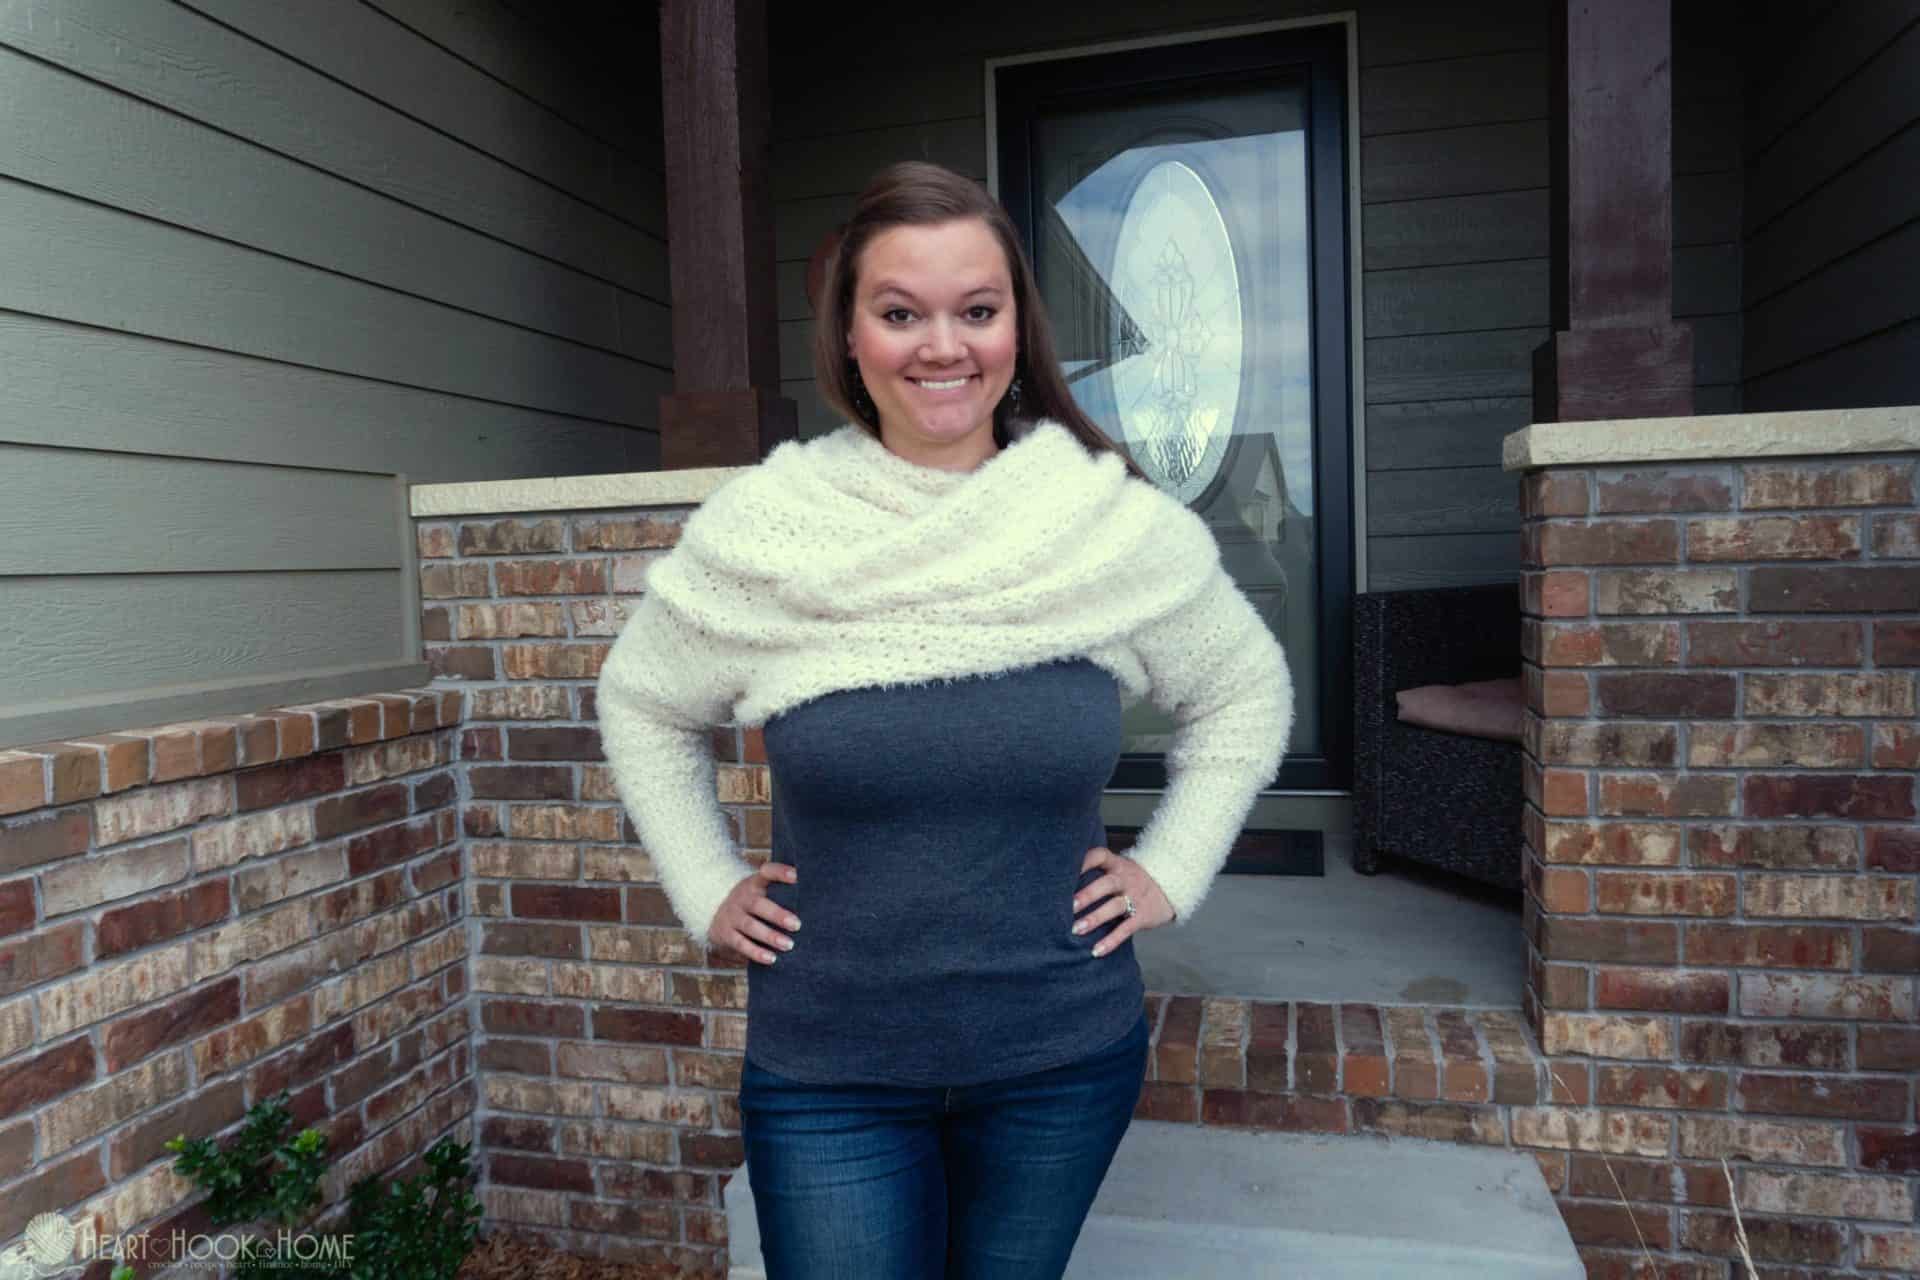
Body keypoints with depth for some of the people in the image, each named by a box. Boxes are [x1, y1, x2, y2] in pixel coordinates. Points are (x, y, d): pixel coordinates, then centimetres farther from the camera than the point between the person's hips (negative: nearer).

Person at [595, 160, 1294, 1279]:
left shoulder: (1124, 528, -9)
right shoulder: (756, 533, -10)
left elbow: (1248, 693, 8)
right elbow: (643, 707, 7)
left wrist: (1170, 873, 0)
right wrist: (708, 890, 2)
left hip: (1065, 1067, 2)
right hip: (825, 1077, -1)